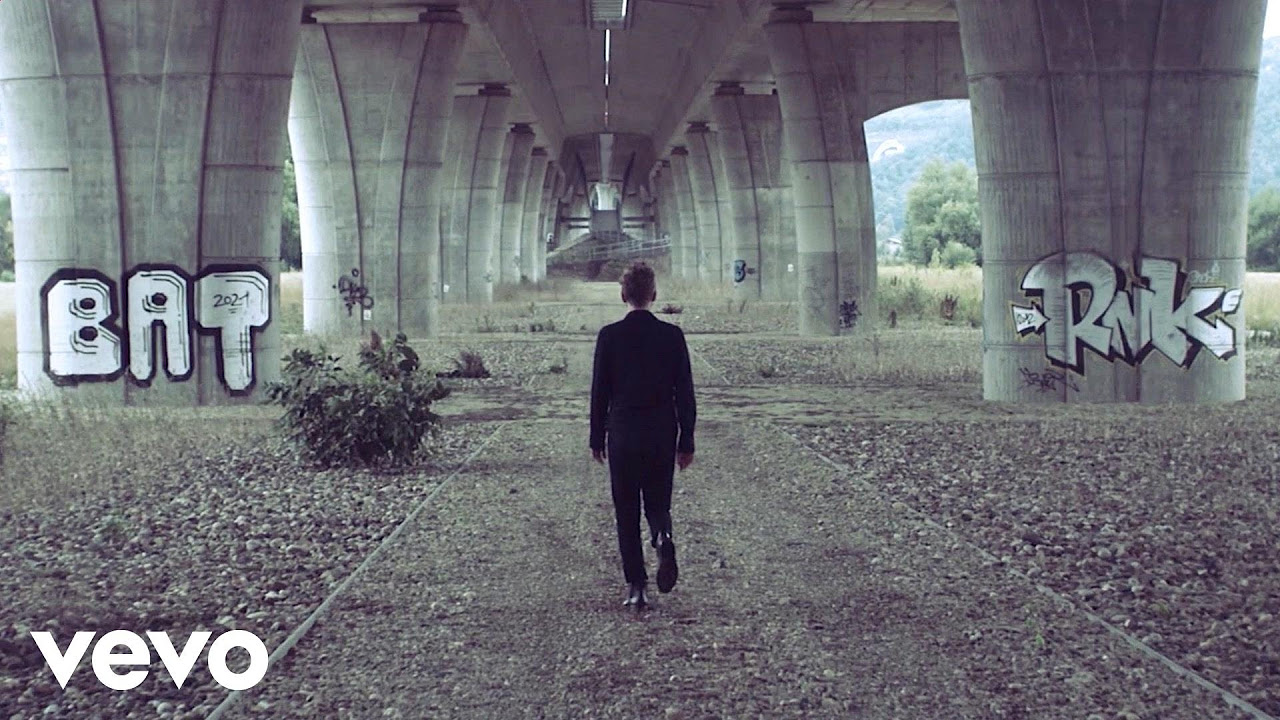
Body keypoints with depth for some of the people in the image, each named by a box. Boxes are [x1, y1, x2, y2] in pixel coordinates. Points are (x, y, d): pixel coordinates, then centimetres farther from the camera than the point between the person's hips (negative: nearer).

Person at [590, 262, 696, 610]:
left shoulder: (609, 335, -5)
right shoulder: (671, 335, -2)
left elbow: (599, 391, -1)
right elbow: (685, 392, 0)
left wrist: (597, 438, 8)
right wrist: (686, 442, 6)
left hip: (622, 436, -1)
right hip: (662, 437, 1)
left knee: (626, 513, 7)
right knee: (658, 503, 16)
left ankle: (636, 586, 4)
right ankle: (662, 537, -18)